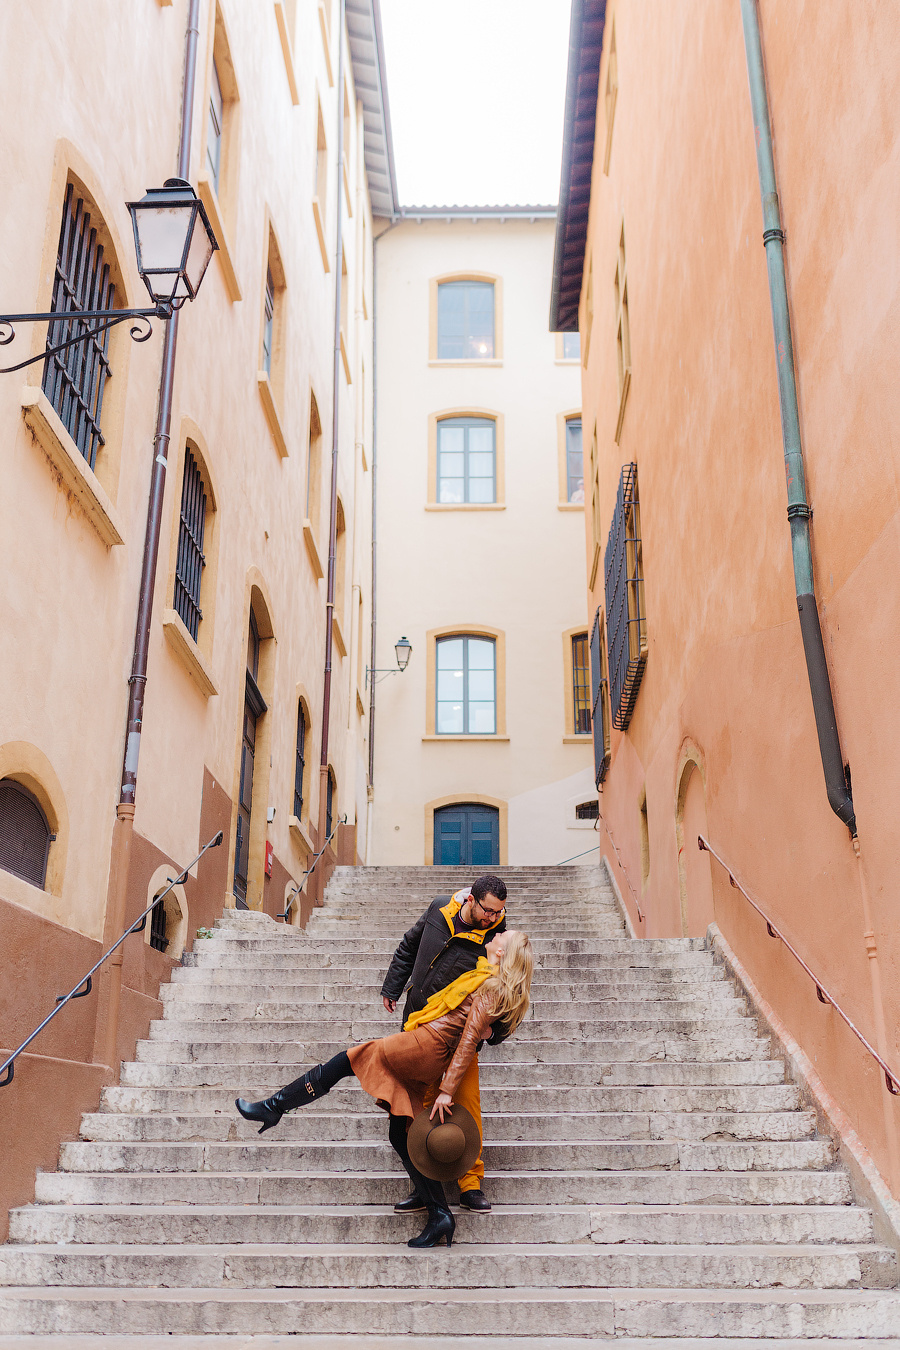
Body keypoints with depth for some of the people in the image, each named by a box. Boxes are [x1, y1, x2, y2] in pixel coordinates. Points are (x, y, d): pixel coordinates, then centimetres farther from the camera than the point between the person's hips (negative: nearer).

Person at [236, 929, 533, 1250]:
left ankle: (273, 1107, 7)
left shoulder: (491, 986, -11)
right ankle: (440, 1216, 9)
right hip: (420, 1065, 9)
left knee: (344, 1062, -1)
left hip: (424, 1046, -9)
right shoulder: (488, 980, 15)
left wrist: (447, 1091, -18)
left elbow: (468, 1041, -16)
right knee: (401, 1135, 9)